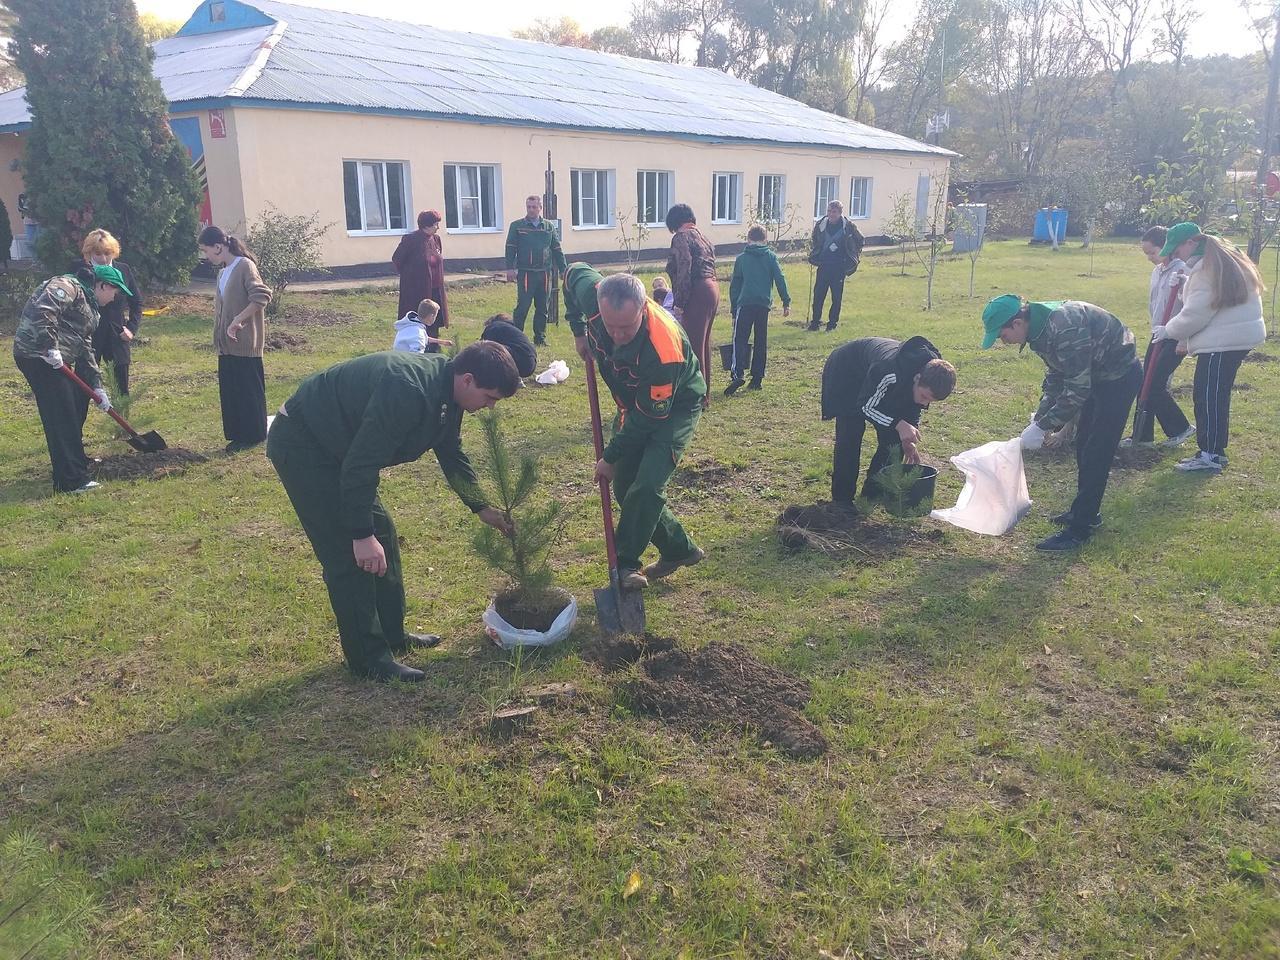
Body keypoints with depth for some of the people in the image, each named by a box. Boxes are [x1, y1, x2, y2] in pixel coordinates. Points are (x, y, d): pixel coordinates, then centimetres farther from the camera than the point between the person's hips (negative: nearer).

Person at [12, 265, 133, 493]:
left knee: (77, 406, 19)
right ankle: (71, 480, -10)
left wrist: (96, 387, 17)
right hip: (38, 355, -10)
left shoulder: (89, 307, 22)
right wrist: (50, 347, -26)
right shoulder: (67, 287, -7)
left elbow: (85, 350, 22)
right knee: (61, 417, -11)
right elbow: (42, 312, -25)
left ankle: (76, 459, 37)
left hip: (56, 360, 10)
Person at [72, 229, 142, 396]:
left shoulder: (123, 269, 2)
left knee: (122, 386, 7)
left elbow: (137, 301, 11)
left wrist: (132, 327, 3)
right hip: (89, 335, -2)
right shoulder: (79, 270, -7)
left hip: (117, 336, 2)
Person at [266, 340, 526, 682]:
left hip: (332, 446, 10)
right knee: (350, 554, -9)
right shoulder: (408, 390, -33)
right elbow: (361, 464, -33)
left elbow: (451, 454, 14)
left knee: (382, 533, 12)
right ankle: (369, 659, 1)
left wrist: (481, 507, 14)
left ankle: (391, 634, 24)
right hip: (301, 445, -10)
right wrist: (362, 535, -30)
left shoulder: (445, 389, -2)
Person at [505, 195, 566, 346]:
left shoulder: (549, 226, 11)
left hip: (545, 273, 3)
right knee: (522, 307, -6)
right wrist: (510, 268, -12)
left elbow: (556, 249, 13)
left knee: (542, 308, 8)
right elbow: (510, 248, 0)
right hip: (525, 273, -3)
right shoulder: (516, 226, 3)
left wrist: (563, 270, 9)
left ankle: (540, 338, 17)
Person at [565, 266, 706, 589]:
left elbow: (649, 417, -28)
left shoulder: (663, 349, -41)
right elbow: (574, 271, -1)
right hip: (633, 403, 7)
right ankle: (679, 550, 21)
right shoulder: (593, 295, -27)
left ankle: (626, 562, -4)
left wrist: (610, 457, -17)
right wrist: (578, 330, -2)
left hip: (674, 408, -7)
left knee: (646, 486, -21)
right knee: (624, 487, 7)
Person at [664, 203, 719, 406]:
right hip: (712, 289, 9)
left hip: (698, 293, -9)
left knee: (693, 346, -5)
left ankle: (697, 399, -2)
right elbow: (709, 266, 18)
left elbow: (684, 272, -15)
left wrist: (678, 304, -16)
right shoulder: (703, 237, 22)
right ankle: (704, 395, 24)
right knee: (703, 344, 16)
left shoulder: (681, 237, -5)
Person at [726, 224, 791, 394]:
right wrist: (786, 302, 8)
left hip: (745, 304, -2)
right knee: (761, 341, 10)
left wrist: (733, 308, 14)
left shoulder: (742, 258, 7)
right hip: (764, 304, 2)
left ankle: (738, 374, -23)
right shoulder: (771, 256, 8)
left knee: (740, 339, -3)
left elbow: (734, 285, 9)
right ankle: (757, 378, 11)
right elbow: (780, 280, 3)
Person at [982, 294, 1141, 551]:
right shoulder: (1040, 326, -3)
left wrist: (1043, 427, -25)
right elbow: (1056, 375, 9)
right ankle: (1085, 513, 32)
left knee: (1095, 455, -9)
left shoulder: (1063, 329, -33)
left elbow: (1076, 390, -30)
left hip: (1120, 376, -10)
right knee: (1084, 447, 17)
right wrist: (1039, 418, 2)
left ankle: (1079, 529, -4)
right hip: (1097, 375, 10)